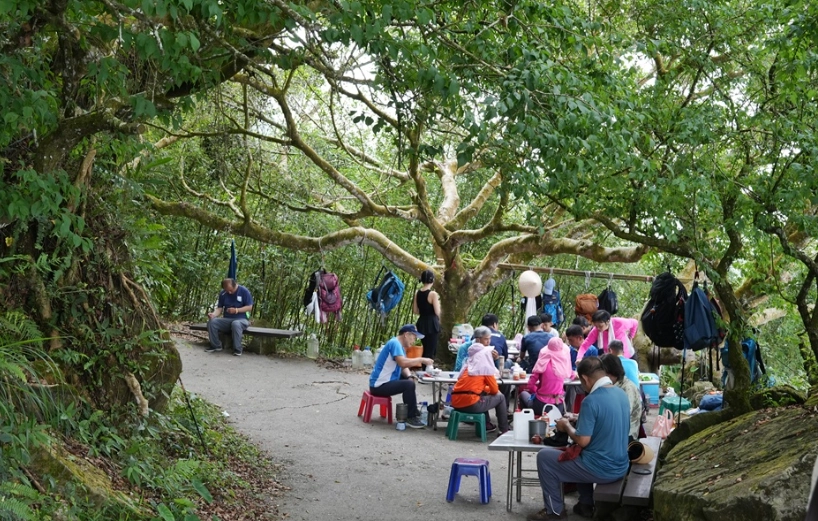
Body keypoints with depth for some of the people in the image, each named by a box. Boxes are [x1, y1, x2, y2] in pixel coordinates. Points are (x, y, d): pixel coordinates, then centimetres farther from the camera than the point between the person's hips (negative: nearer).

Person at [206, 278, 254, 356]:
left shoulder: (244, 291, -7)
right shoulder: (223, 294, 5)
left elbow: (249, 307, -9)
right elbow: (219, 308, 3)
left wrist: (236, 310, -22)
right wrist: (214, 314, -19)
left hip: (241, 320, -4)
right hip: (226, 320, 4)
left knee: (236, 324, -41)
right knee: (211, 322, -23)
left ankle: (237, 349, -28)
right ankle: (216, 345, -7)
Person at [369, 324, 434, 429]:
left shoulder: (400, 345, 13)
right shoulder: (395, 343, -18)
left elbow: (404, 366, 13)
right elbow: (402, 363, -32)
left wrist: (409, 376, -8)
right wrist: (421, 360, -22)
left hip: (385, 382, 11)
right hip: (379, 385, -11)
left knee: (409, 381, 21)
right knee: (409, 385, -23)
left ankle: (413, 412, 24)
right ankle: (411, 417, -11)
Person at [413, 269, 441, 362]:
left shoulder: (417, 293, 5)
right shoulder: (433, 294, -15)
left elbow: (415, 311, 9)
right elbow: (437, 312, -16)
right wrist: (438, 302, 1)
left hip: (422, 323, 7)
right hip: (432, 324, -7)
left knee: (425, 350, 18)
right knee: (431, 351, -2)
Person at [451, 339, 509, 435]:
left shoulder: (469, 363, 20)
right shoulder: (486, 366, 2)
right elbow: (494, 390, 5)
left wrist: (485, 388, 31)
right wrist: (488, 389, 28)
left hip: (456, 402, 7)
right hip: (470, 404, -7)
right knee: (500, 397, 14)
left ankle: (486, 425, 37)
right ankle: (504, 431, 18)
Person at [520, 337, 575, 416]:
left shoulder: (544, 362, -12)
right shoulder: (565, 362, -4)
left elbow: (531, 384, -6)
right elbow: (571, 376, 16)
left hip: (541, 405, -3)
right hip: (559, 407, 3)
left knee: (523, 393, 27)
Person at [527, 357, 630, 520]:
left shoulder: (591, 400, -23)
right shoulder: (621, 393, 2)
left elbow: (582, 441, -21)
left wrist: (567, 426, -2)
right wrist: (580, 420, 18)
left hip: (602, 469, -8)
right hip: (620, 466, 8)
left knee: (544, 456, 7)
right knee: (579, 454, 35)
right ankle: (586, 504, 33)